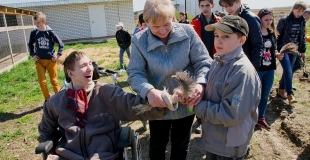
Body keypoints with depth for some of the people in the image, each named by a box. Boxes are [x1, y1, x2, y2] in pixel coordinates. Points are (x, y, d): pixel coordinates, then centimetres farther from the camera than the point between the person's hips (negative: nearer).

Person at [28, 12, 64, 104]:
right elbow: (30, 44, 16)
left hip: (51, 60, -2)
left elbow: (61, 44, 1)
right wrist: (32, 54, 5)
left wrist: (58, 55, -4)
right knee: (41, 81, 1)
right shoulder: (34, 33, -1)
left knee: (54, 80, 7)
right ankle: (47, 99, 16)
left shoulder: (50, 32, -8)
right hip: (39, 61, 2)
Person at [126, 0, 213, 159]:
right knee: (157, 145, 25)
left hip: (186, 104, 1)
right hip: (158, 106, 0)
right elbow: (134, 73, -17)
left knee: (181, 145, 26)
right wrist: (148, 91, -38)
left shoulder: (187, 32, -13)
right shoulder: (139, 41, -13)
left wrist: (200, 83, -32)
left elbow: (203, 62, -11)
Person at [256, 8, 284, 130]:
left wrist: (277, 54, -4)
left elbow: (274, 49, 16)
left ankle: (261, 118, 30)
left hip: (270, 69, 6)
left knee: (265, 95, 14)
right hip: (257, 69, -6)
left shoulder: (272, 33, 8)